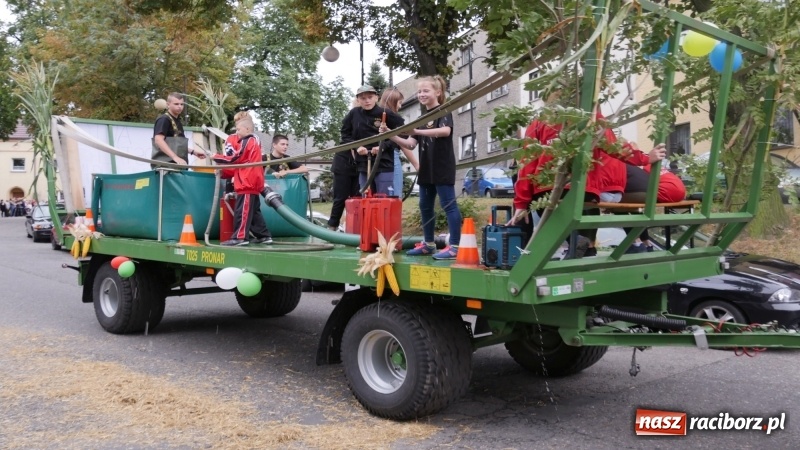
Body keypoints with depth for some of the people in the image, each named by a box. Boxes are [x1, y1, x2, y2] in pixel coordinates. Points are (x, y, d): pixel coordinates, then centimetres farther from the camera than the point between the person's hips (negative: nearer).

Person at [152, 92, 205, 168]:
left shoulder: (177, 121, 20)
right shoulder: (164, 120, -6)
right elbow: (158, 140, -21)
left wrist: (193, 152, 19)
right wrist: (175, 158, -30)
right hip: (164, 165, -9)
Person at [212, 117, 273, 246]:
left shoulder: (246, 141, -9)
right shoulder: (254, 141, 20)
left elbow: (236, 159, -11)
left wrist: (217, 157, -1)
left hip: (247, 183, -10)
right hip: (252, 182, 10)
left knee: (243, 211, -11)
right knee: (254, 211, 13)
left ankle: (240, 237, -14)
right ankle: (264, 235, 15)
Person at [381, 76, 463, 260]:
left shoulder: (444, 112, -5)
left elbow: (445, 131, -27)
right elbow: (410, 144, 10)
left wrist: (417, 131, -34)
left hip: (443, 168, -8)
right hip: (426, 169, 8)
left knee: (448, 205, -8)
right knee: (425, 206, 12)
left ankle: (454, 246, -8)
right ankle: (428, 244, 23)